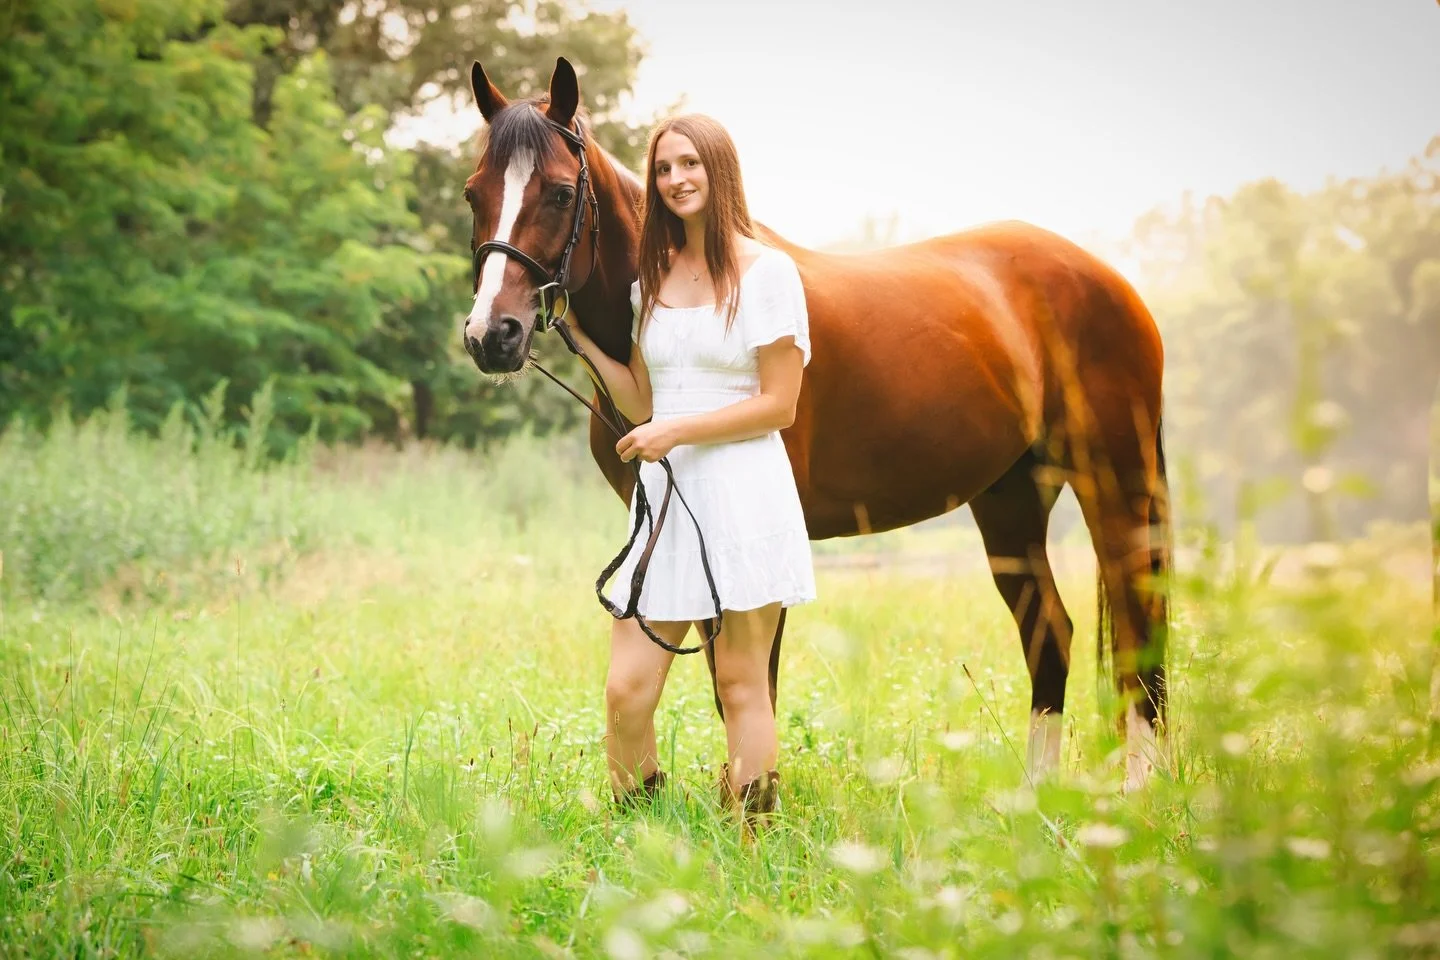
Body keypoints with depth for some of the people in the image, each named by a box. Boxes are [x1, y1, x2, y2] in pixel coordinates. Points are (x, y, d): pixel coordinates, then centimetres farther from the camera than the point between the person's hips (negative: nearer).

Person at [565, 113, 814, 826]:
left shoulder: (767, 272, -2)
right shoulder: (651, 278, 15)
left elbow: (778, 404, -6)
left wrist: (678, 431, -14)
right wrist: (580, 336, 9)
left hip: (741, 492, -5)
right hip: (664, 495, 5)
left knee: (741, 686, 2)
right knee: (625, 693, -1)